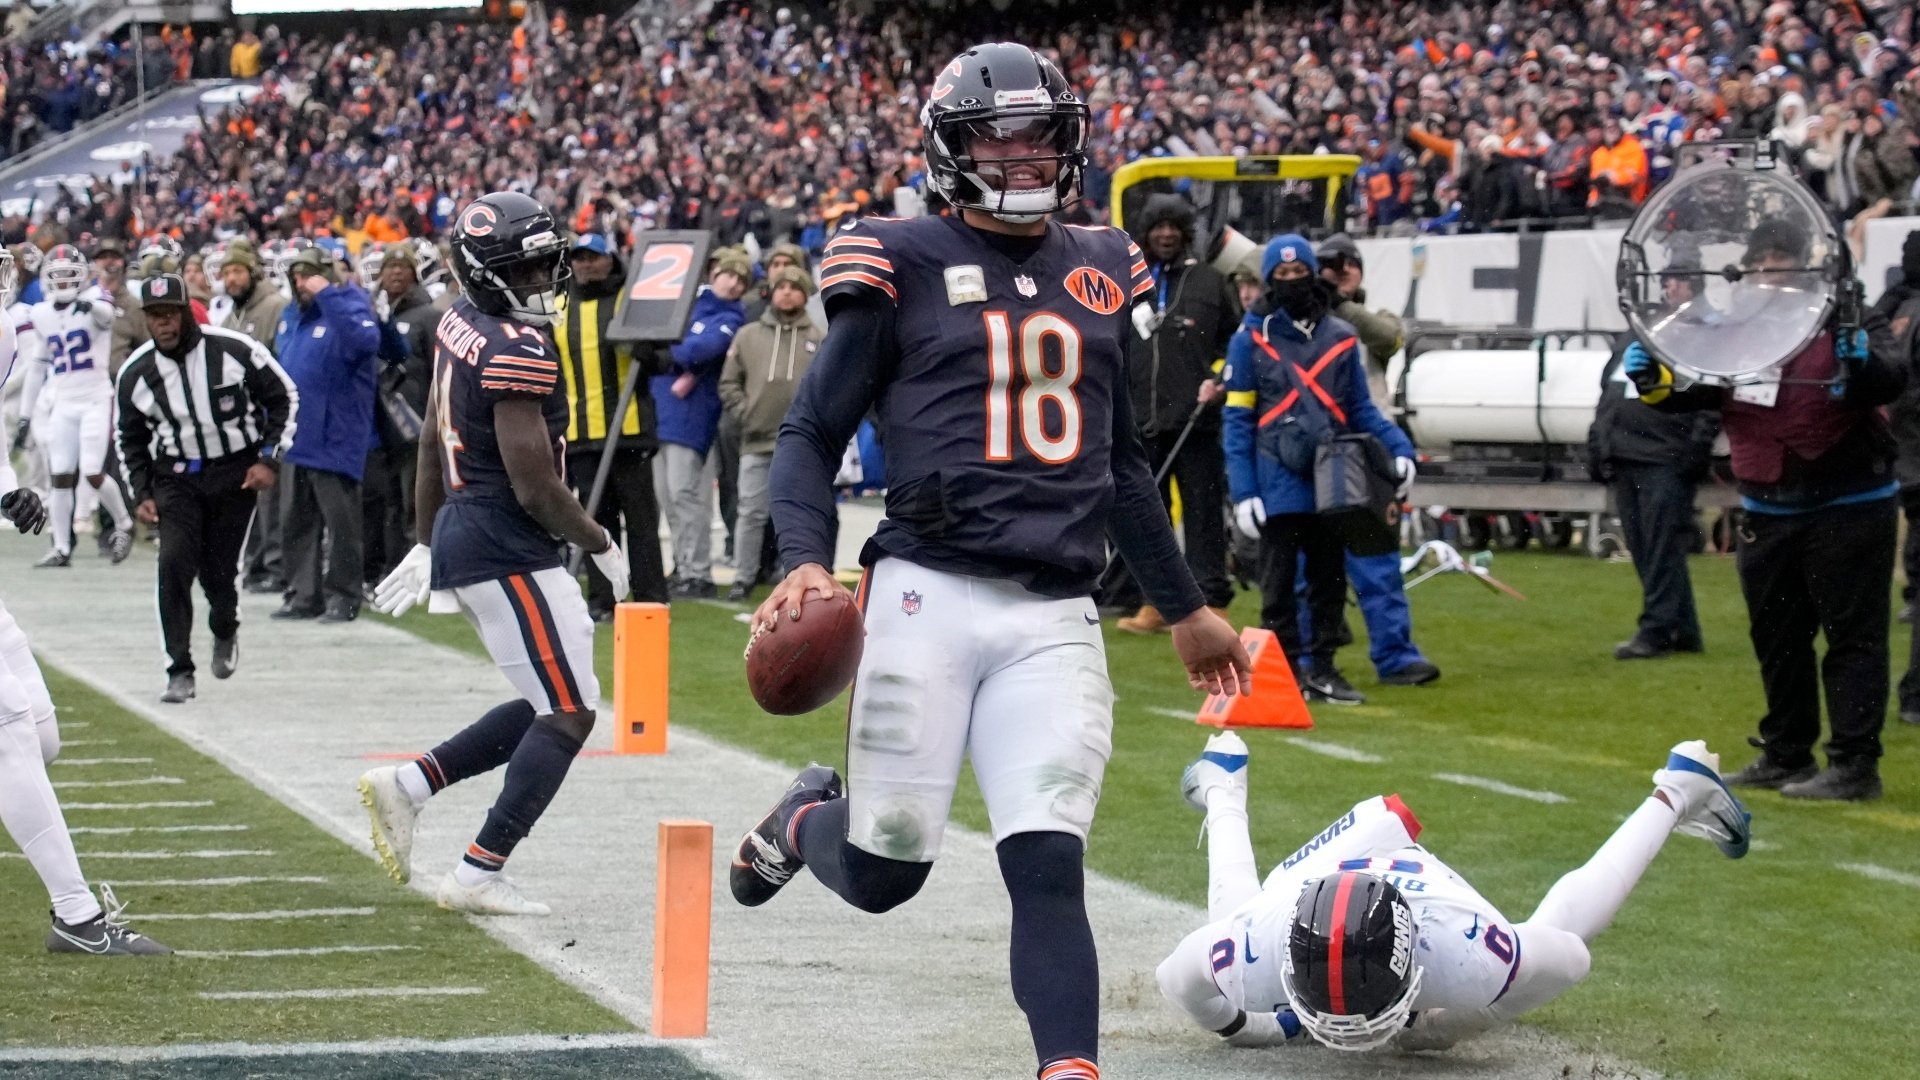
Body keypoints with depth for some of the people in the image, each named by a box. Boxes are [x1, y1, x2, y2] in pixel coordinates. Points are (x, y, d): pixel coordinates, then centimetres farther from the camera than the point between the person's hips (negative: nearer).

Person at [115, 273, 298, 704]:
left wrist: (269, 459, -7)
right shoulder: (136, 373, -4)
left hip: (236, 471, -1)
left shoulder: (234, 351, -13)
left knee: (219, 568, 2)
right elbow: (132, 438, 11)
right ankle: (180, 671, -9)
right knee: (175, 563, -14)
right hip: (177, 478, 2)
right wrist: (142, 494, 3)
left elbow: (284, 398, -1)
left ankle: (225, 629, 38)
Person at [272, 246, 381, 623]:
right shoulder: (291, 316, 13)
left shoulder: (349, 306, -10)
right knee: (296, 523, 13)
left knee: (341, 523, -1)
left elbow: (365, 341, -33)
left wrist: (327, 295, -31)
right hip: (296, 440, 8)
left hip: (335, 439, -8)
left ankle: (342, 596, 7)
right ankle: (303, 595, 20)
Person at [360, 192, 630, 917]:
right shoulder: (517, 353, -21)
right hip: (506, 551, -10)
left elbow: (432, 444, 18)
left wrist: (425, 543, 26)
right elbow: (536, 487, -20)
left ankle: (408, 785, 16)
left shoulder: (460, 323, 8)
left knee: (549, 707, 17)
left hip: (461, 535, 10)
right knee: (567, 714, -1)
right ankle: (478, 876, 0)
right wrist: (605, 549, -6)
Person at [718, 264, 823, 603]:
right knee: (751, 512, 2)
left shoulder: (820, 339, 7)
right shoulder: (748, 335, 9)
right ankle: (743, 577, 9)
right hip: (756, 441, 1)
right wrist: (743, 414, -2)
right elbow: (729, 382, 10)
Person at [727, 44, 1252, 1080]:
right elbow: (811, 432, 2)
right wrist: (805, 560, -16)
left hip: (1054, 621, 3)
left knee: (1048, 867, -9)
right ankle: (804, 818, 39)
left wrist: (1185, 611, 27)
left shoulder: (1101, 274, 15)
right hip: (930, 596, -3)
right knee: (882, 873, 5)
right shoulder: (906, 265, 0)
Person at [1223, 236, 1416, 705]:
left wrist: (1397, 448, -6)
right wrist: (1242, 492, -8)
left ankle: (1320, 667, 17)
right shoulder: (1251, 339, 1)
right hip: (1278, 485, -3)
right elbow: (1237, 422, 0)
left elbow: (1360, 409, 12)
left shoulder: (1340, 337, 9)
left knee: (1330, 580, 8)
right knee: (1279, 583, 1)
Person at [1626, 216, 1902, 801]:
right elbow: (1690, 390, 4)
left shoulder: (1842, 327, -9)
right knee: (1776, 639, 15)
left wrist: (1865, 363, -45)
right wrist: (1652, 380, -17)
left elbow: (1890, 381, -23)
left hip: (1848, 507, -6)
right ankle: (1786, 757, 27)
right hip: (1768, 511, 6)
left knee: (1853, 636, -5)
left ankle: (1855, 763, -4)